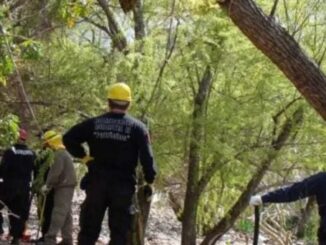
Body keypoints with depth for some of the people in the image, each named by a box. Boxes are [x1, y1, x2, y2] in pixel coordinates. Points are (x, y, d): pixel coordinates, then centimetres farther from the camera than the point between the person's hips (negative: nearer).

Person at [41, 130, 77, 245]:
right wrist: (49, 185, 16)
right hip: (67, 185, 10)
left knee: (59, 212, -12)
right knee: (66, 213, 9)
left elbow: (55, 172, -20)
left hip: (64, 186, -10)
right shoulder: (64, 152, 21)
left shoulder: (59, 154, -13)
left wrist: (47, 185, -12)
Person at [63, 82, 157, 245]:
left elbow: (68, 138, 0)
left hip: (96, 183, 2)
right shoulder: (137, 127, -2)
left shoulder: (94, 124, 4)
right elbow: (146, 157, -8)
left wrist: (83, 156, 6)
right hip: (123, 185, -2)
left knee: (89, 230, 9)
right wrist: (149, 181, 2)